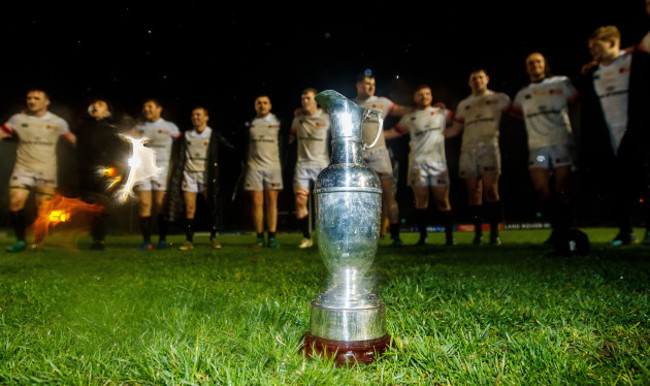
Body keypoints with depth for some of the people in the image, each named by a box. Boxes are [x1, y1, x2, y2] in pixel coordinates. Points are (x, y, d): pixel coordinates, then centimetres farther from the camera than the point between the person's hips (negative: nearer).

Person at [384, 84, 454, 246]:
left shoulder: (442, 113, 15)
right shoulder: (408, 118, 15)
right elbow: (392, 133, 15)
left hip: (438, 162, 0)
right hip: (417, 163, 0)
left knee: (442, 200, -1)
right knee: (421, 200, -2)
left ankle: (449, 236, 6)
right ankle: (422, 236, 6)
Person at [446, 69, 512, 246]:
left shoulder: (499, 98, 14)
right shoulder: (463, 104, 21)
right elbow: (455, 129, 22)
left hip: (489, 146, -3)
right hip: (468, 149, 3)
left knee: (491, 189, -13)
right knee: (473, 192, 0)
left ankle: (494, 233, -7)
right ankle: (478, 233, 6)